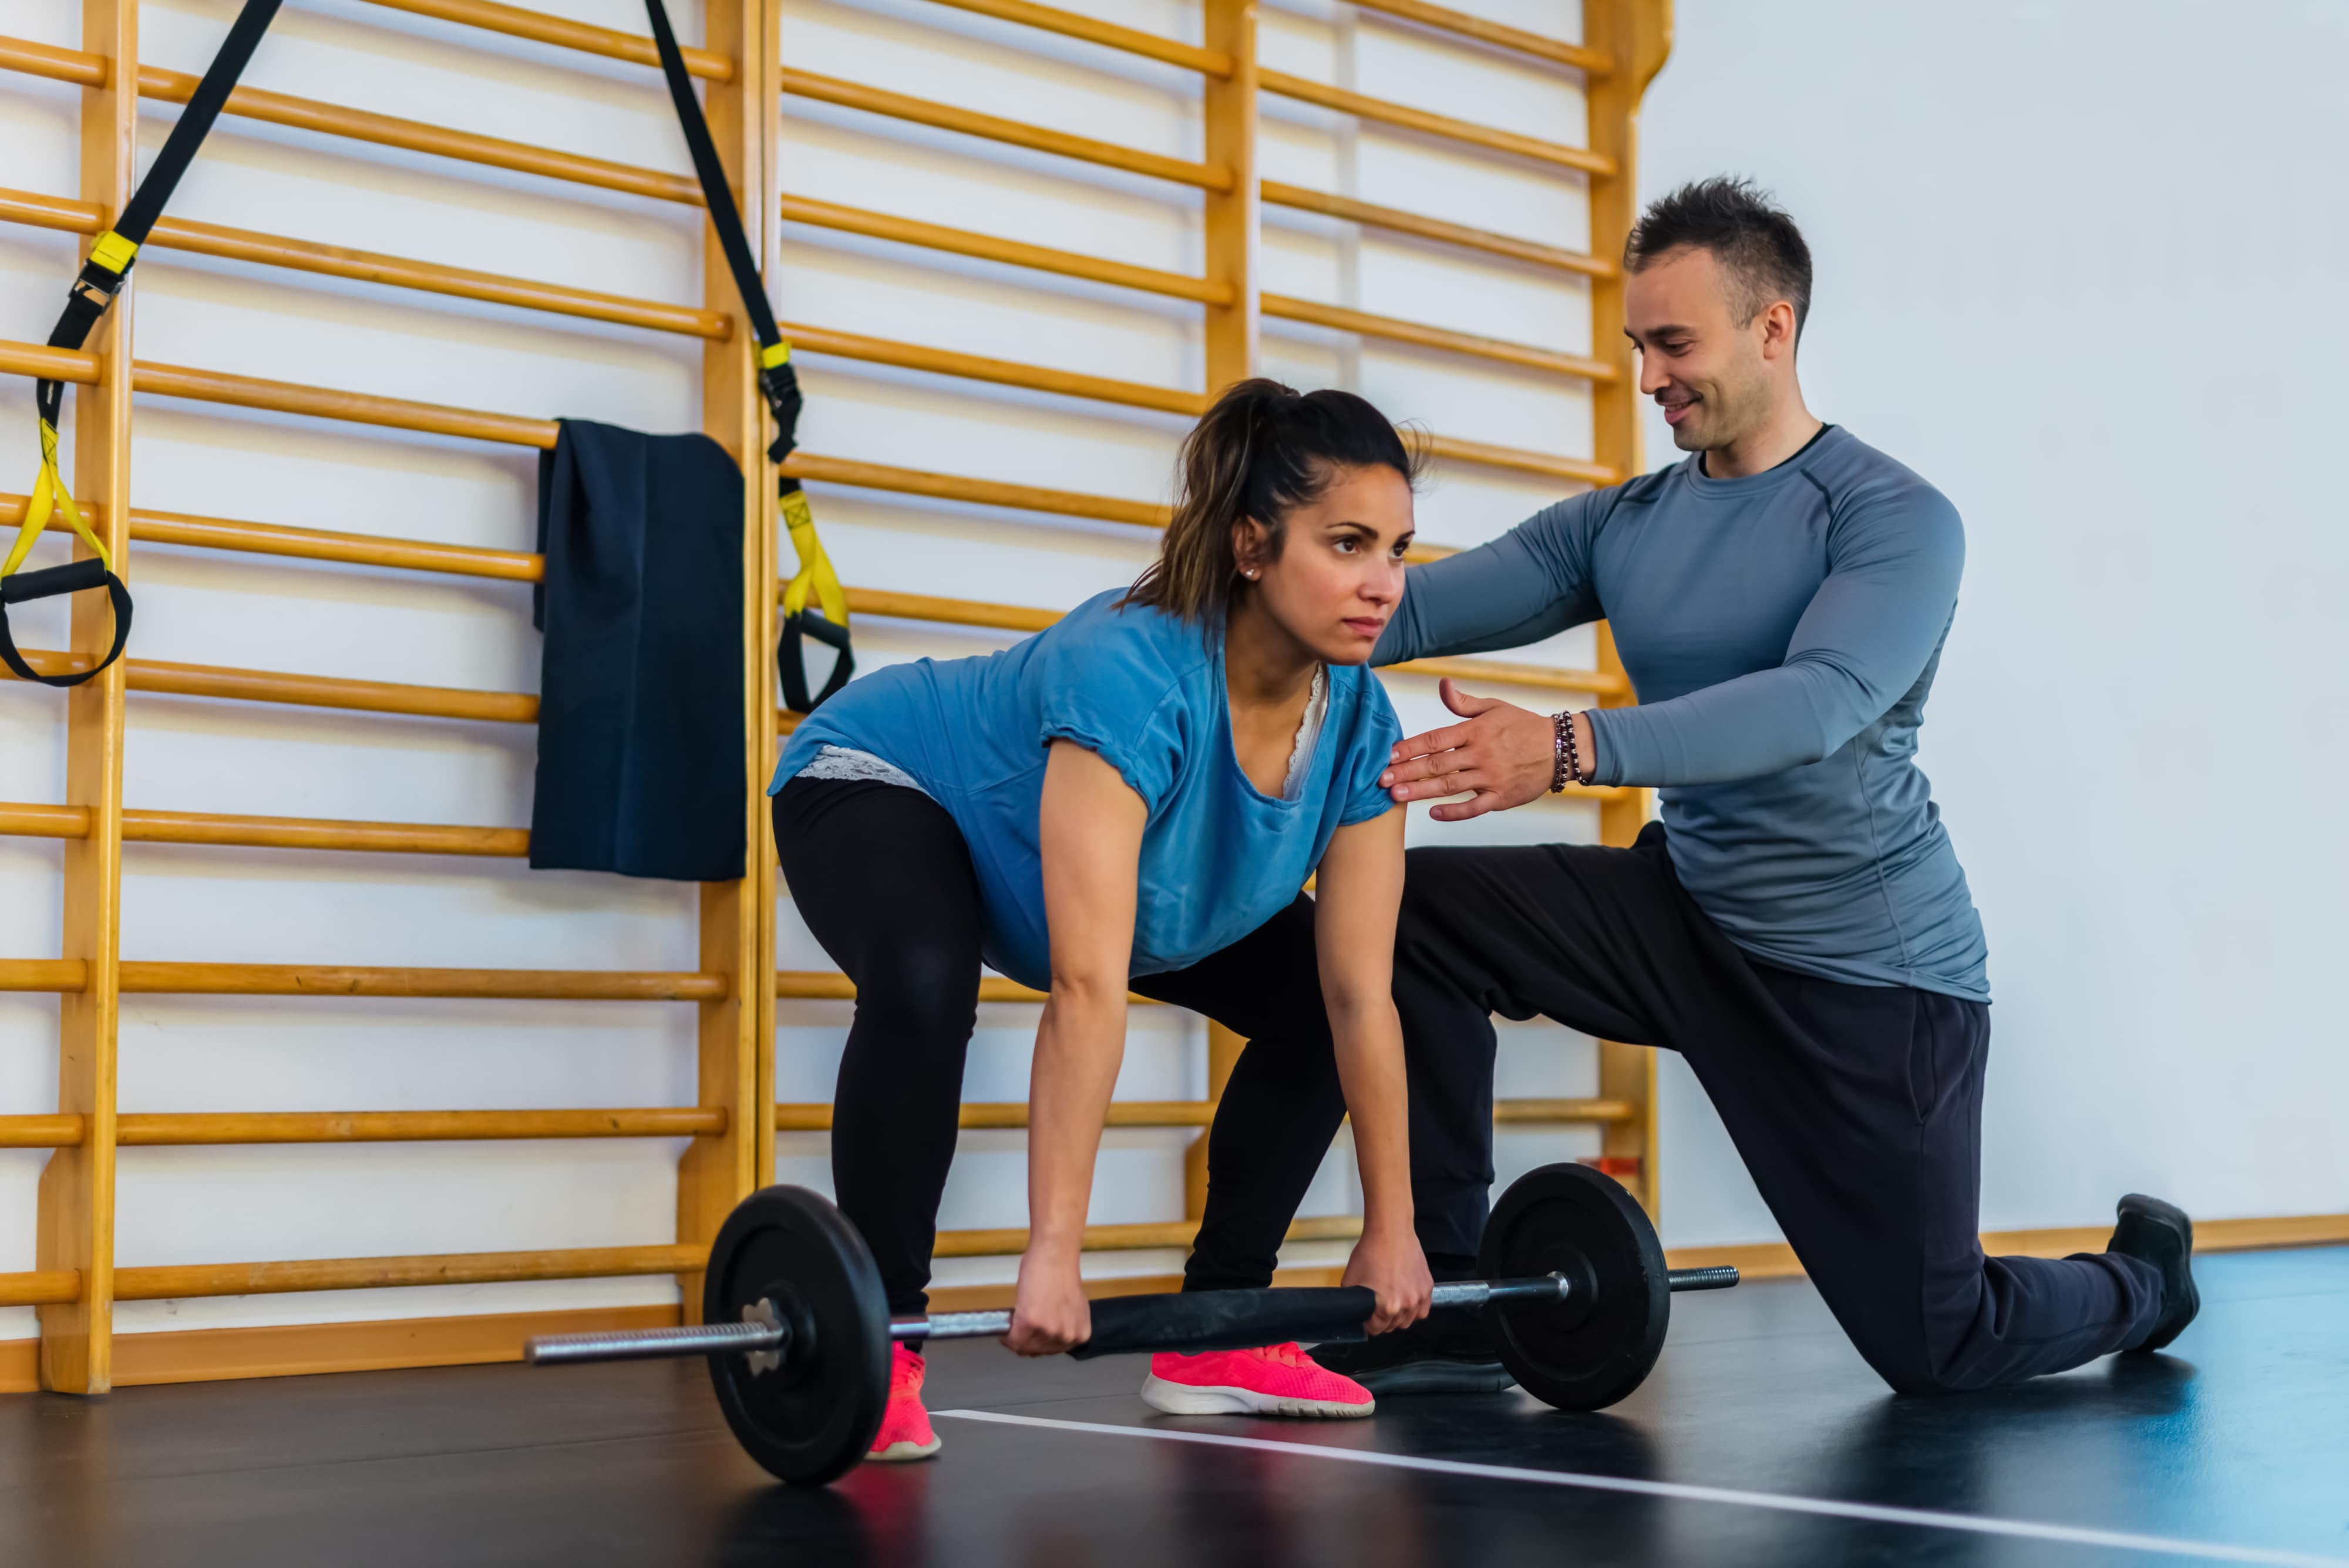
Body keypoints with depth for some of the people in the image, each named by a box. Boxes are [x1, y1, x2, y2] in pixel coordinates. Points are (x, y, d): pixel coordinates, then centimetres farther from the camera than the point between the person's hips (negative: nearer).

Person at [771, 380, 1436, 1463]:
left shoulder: (1358, 726, -20)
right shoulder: (1133, 679, -40)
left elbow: (1361, 995, -14)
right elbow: (1087, 992, -45)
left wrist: (1391, 1229, -11)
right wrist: (1053, 1253, -46)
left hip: (1012, 866, 7)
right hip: (881, 790, -7)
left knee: (1310, 1000, -1)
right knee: (924, 985, -38)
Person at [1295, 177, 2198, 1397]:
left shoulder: (1894, 520, -16)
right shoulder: (1624, 524, 2)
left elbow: (1818, 704, -34)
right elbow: (1429, 604, -10)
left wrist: (1575, 749, -48)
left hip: (1871, 971, -5)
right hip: (1691, 915, 5)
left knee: (1935, 1350, 2)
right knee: (1414, 911, -13)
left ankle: (2143, 1276, 38)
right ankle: (1449, 1308, -6)